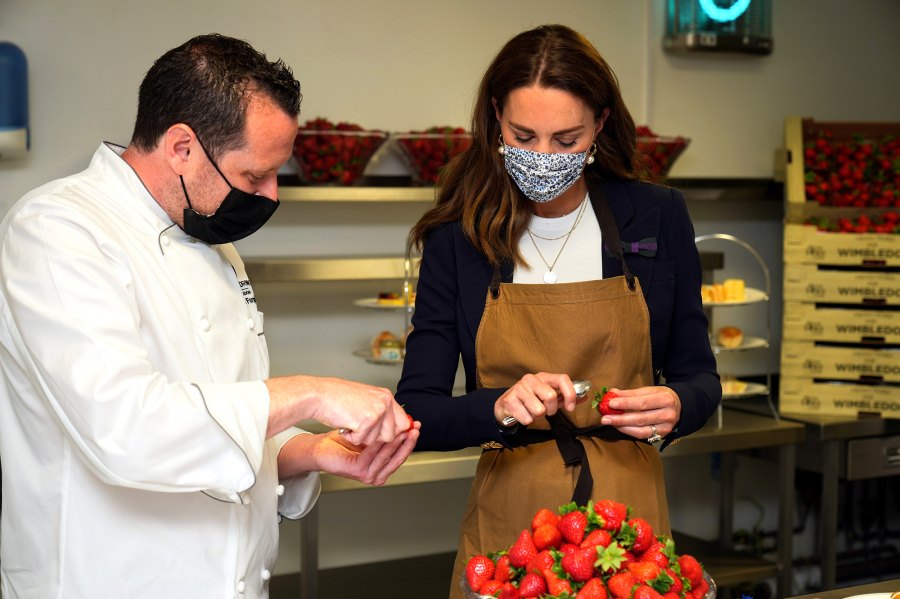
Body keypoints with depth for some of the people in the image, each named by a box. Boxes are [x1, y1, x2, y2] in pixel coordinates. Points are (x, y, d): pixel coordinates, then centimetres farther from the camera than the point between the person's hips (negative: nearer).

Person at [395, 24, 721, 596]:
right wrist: (501, 407, -24)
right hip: (509, 523, 0)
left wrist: (676, 406, -15)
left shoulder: (657, 218, -2)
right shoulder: (456, 239, -4)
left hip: (629, 520, 1)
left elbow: (699, 376, 7)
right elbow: (416, 412, -6)